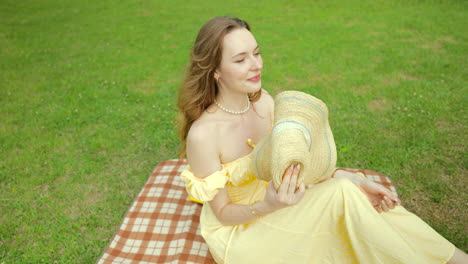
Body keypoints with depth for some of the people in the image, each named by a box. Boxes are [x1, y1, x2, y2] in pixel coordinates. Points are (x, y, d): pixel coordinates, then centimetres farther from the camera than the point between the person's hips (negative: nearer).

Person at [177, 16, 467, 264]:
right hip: (234, 228, -5)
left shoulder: (262, 100, -9)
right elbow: (223, 213, -16)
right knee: (340, 196, -24)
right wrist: (267, 206, -35)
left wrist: (351, 180, -14)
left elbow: (296, 159, -1)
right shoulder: (203, 133, -27)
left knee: (344, 189, -20)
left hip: (267, 200, 5)